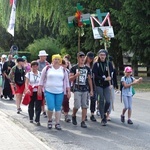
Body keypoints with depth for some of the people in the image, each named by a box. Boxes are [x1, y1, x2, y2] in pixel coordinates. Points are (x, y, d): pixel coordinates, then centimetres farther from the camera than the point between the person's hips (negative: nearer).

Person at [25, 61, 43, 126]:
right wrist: (27, 89, -18)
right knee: (31, 106, 9)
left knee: (38, 106, -6)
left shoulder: (40, 74, 5)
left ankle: (37, 120, -3)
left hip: (38, 92, -1)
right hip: (31, 92, 1)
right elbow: (26, 83, -3)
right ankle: (31, 118, 26)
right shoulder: (28, 74, 4)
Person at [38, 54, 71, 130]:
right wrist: (39, 88, 2)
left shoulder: (63, 70, 9)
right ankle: (49, 120, 16)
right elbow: (42, 79, 6)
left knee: (58, 108, 3)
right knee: (50, 107, -10)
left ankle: (57, 123, 11)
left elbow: (66, 81, 12)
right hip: (49, 91, -2)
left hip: (60, 92, 2)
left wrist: (68, 91, 7)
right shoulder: (47, 68, 2)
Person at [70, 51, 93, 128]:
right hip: (77, 89, -3)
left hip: (85, 89, 3)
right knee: (77, 105, -8)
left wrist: (91, 90, 10)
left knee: (85, 106, -1)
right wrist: (75, 75, -22)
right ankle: (73, 116, 21)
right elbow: (70, 79, -2)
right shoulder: (74, 68, 1)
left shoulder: (87, 68, 12)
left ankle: (83, 122, 5)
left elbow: (89, 79, 15)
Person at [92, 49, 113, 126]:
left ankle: (104, 113, 20)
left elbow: (111, 74, -1)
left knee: (108, 101, -7)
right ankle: (103, 118, 8)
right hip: (99, 85, -2)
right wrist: (104, 78, -17)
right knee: (101, 101, -1)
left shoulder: (109, 63, 3)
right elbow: (95, 76, -7)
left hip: (107, 85, 2)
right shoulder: (96, 64, -2)